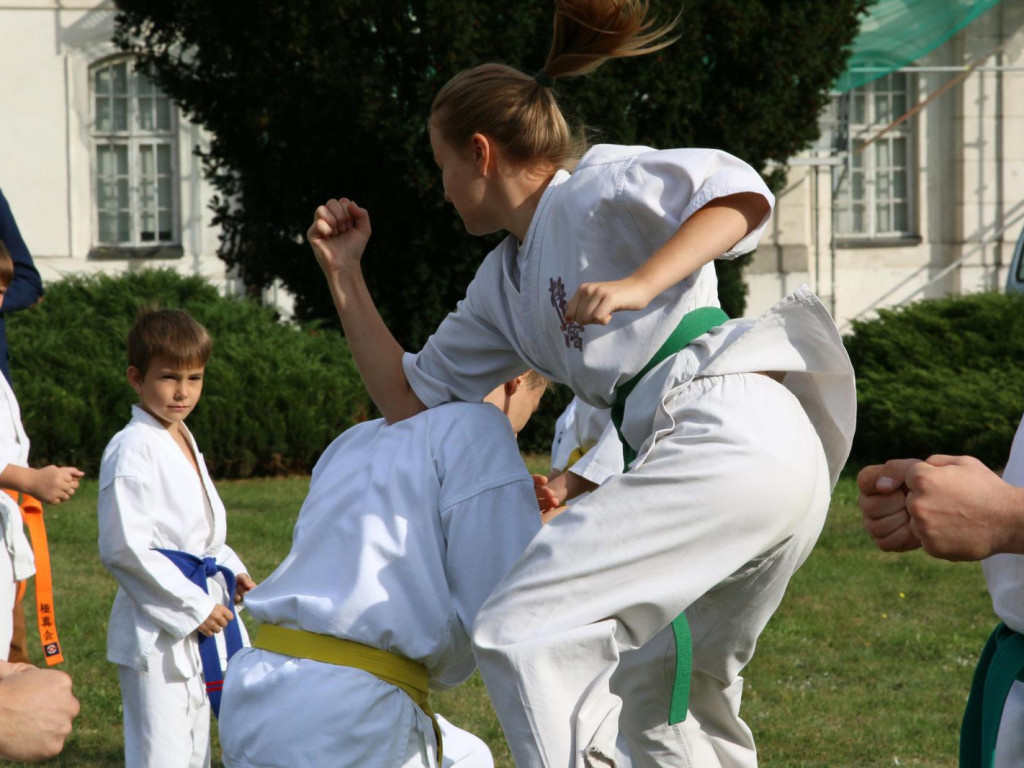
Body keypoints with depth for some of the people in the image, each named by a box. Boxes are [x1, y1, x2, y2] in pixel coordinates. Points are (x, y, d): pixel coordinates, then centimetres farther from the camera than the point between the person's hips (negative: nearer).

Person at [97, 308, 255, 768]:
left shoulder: (182, 441, 14)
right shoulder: (131, 450, -15)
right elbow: (124, 548, -21)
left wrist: (229, 570, 7)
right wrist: (193, 606, -19)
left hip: (197, 628, 10)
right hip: (156, 632, -10)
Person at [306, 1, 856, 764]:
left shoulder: (595, 187, 4)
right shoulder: (503, 286, 28)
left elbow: (739, 190, -9)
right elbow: (409, 398, 31)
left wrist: (637, 285, -18)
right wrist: (344, 273, 29)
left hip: (732, 434, -10)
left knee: (525, 631, -18)